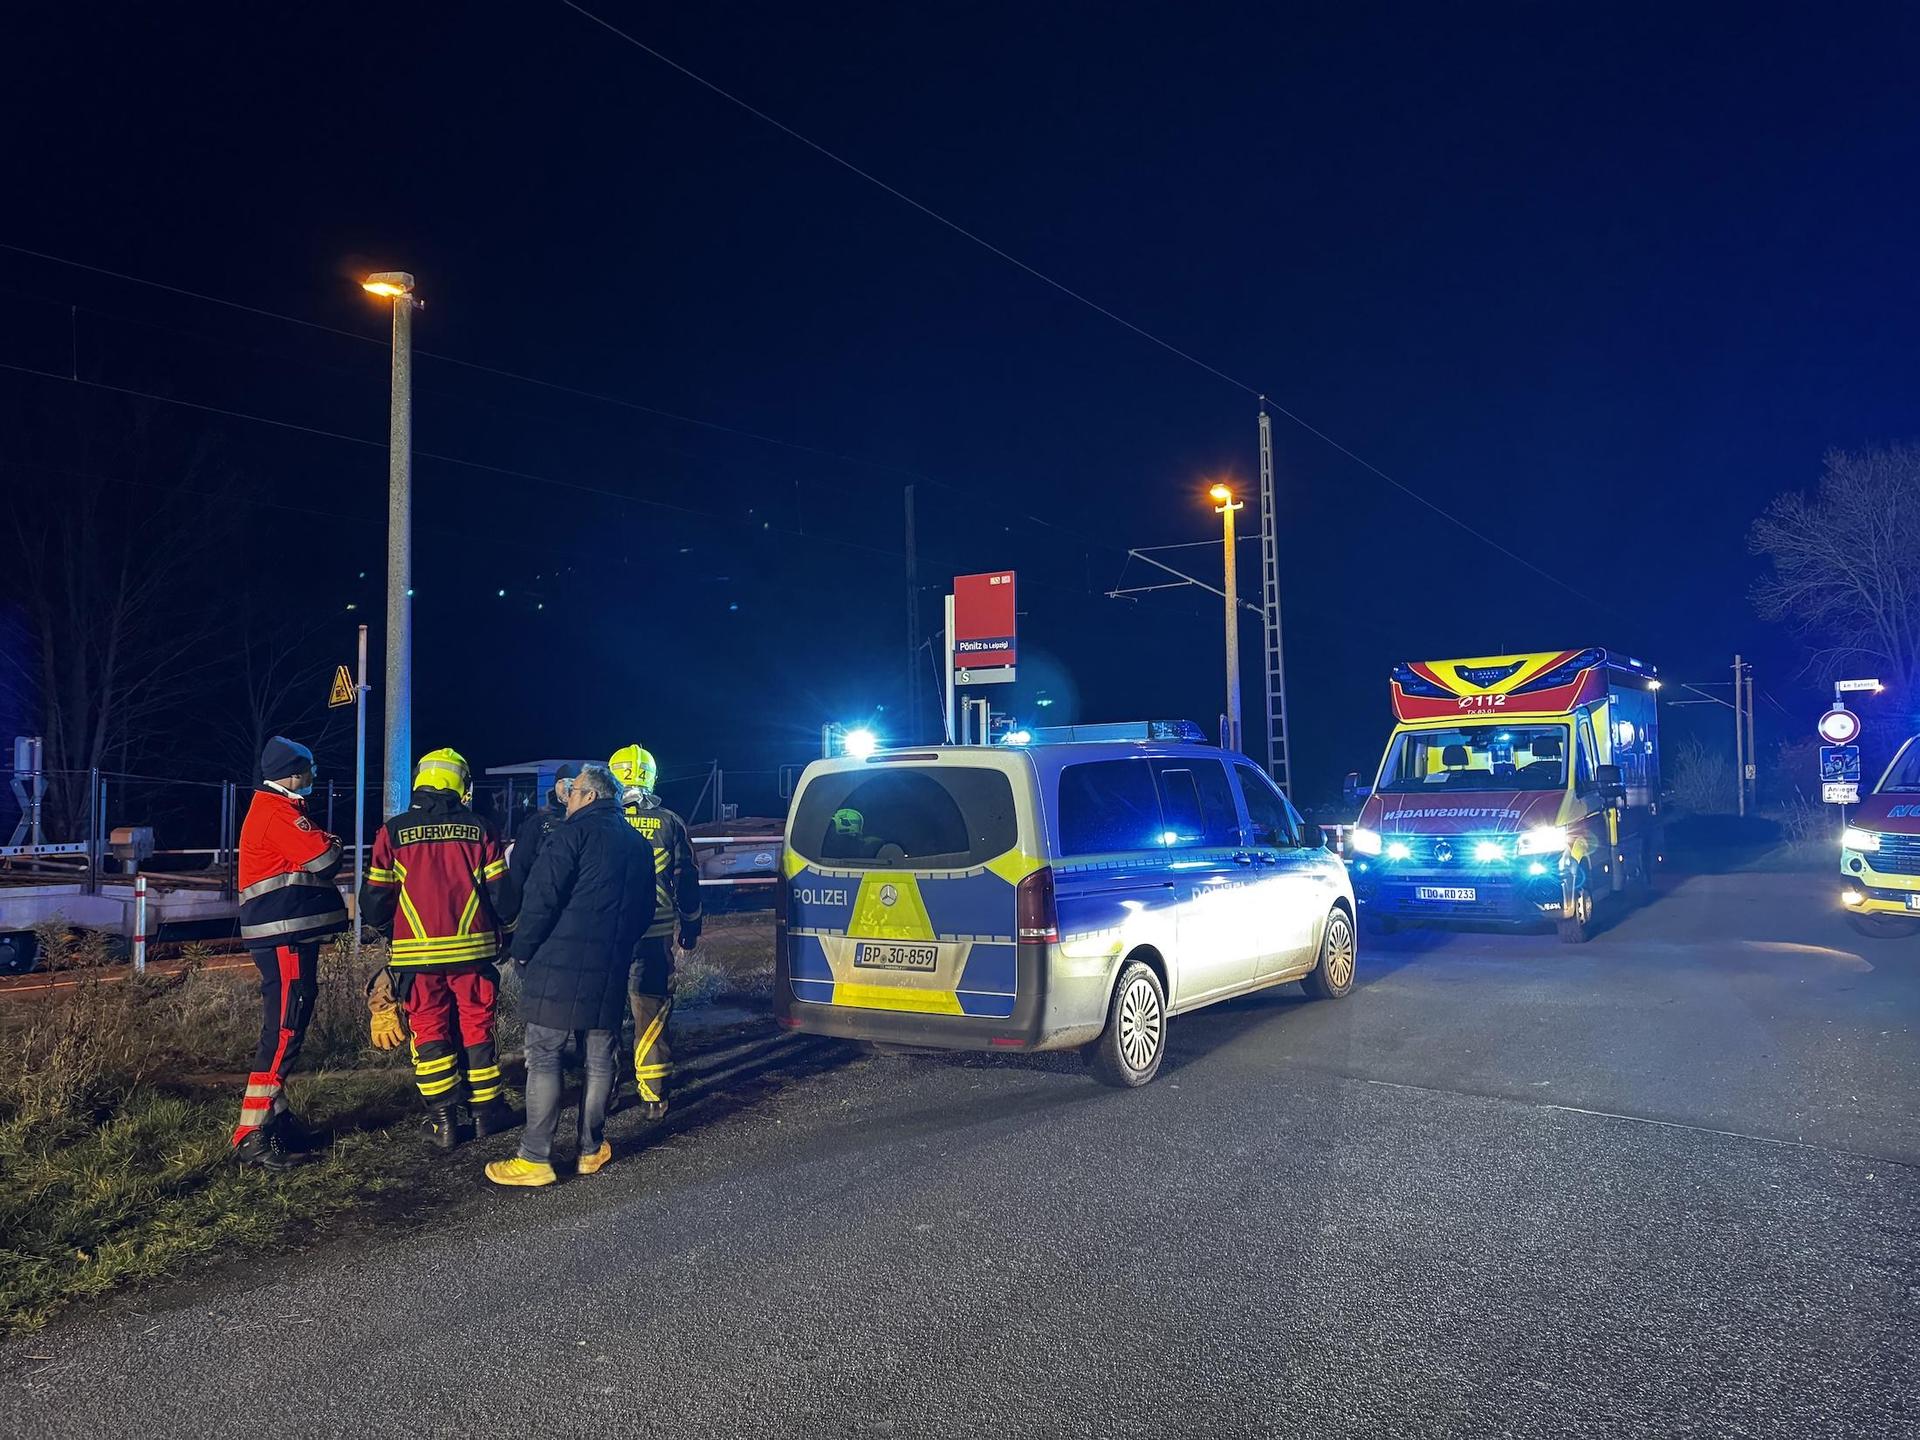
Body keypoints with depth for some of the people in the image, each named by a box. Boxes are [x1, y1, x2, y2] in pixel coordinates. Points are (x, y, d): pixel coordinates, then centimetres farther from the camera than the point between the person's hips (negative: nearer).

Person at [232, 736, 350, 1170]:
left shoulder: (272, 809, 20)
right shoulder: (278, 813, -14)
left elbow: (306, 857, 21)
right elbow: (325, 860, -19)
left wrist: (321, 844, 1)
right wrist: (331, 843, 1)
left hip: (286, 936, 11)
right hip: (285, 937, -11)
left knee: (284, 1027, 17)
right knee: (283, 1031, -11)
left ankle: (275, 1116, 27)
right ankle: (252, 1137, -10)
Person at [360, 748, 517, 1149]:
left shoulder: (393, 832, -1)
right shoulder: (479, 831, -1)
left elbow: (374, 901, 3)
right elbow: (502, 895, 0)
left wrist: (389, 928, 25)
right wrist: (504, 932, 18)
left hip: (417, 955, 0)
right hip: (473, 950, 1)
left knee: (429, 1033, 9)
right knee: (477, 1029, 13)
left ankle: (443, 1121, 10)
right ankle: (486, 1111, 21)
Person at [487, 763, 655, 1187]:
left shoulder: (575, 832, -6)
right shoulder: (639, 843, 17)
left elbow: (541, 898, -13)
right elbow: (644, 911, 21)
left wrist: (522, 951, -3)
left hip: (560, 963, -6)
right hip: (611, 970, 7)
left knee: (543, 1057, -2)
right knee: (600, 1058, 13)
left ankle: (535, 1159, -1)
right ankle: (592, 1149, 21)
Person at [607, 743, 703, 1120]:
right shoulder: (669, 822, 3)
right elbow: (686, 878, 9)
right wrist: (690, 925, 20)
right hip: (656, 931, 1)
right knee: (652, 1010, 6)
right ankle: (653, 1093, 5)